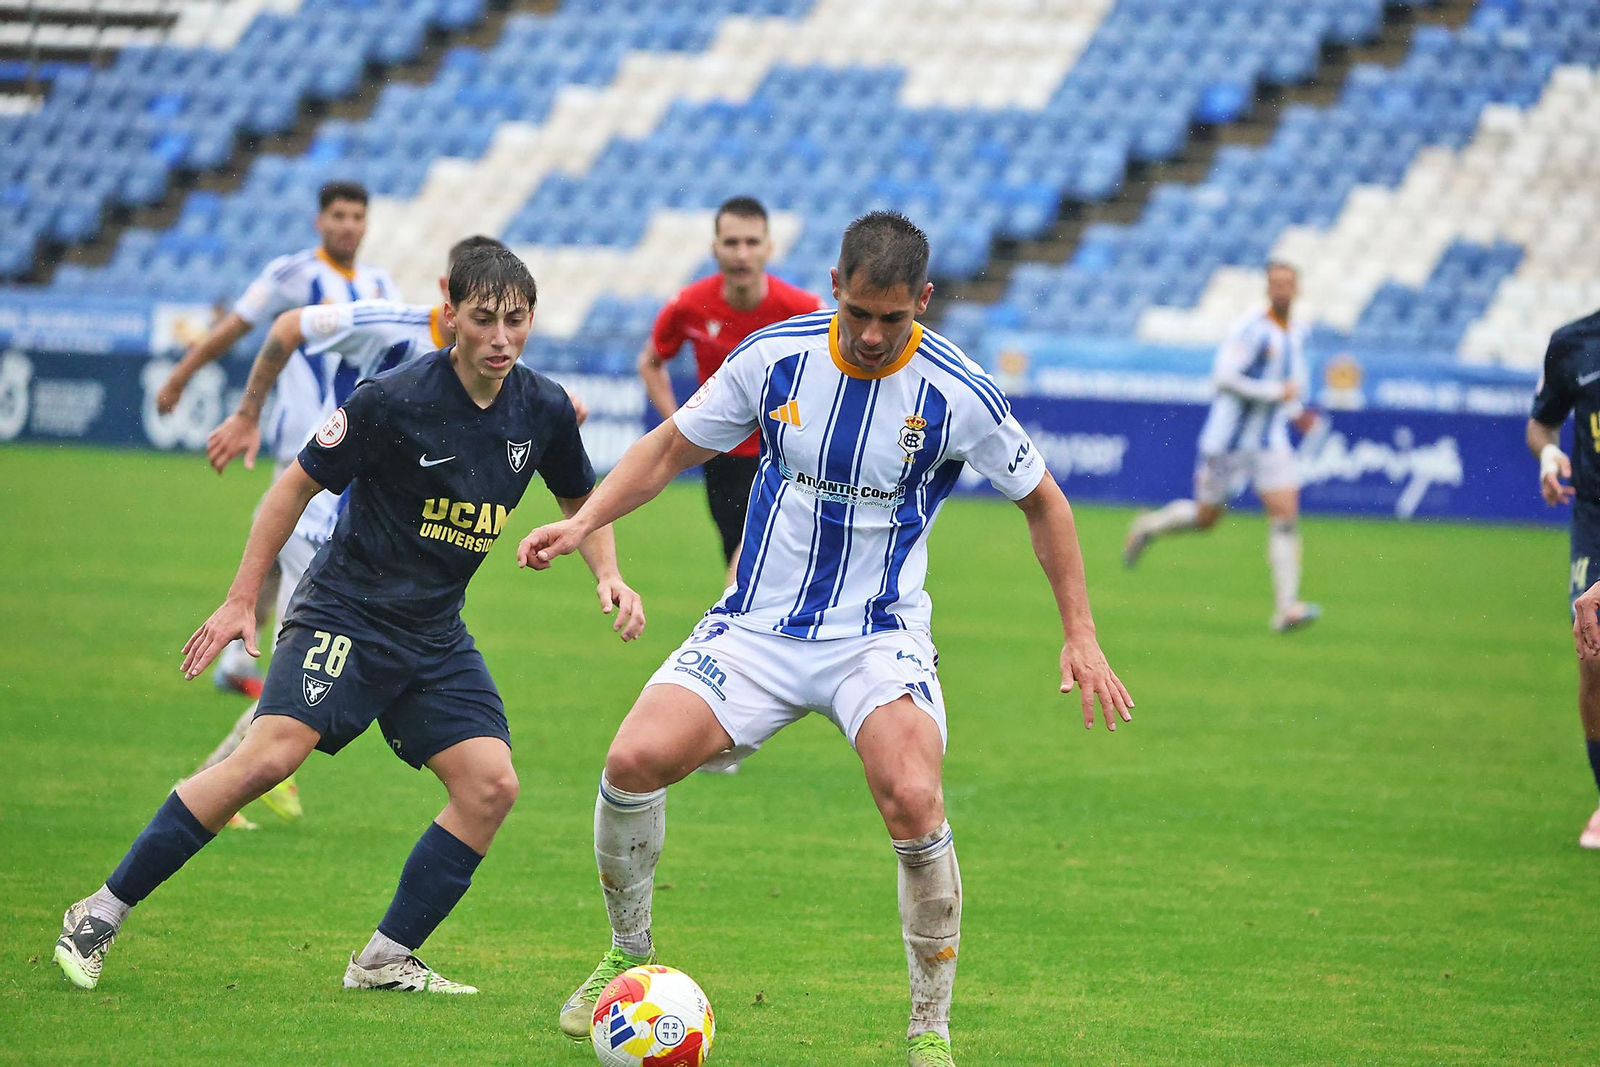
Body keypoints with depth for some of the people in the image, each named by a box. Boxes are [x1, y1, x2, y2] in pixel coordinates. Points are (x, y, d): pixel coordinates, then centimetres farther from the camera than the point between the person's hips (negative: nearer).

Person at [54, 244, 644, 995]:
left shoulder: (543, 410, 0)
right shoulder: (394, 399, -16)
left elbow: (581, 501, 20)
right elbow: (298, 485, -6)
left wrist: (608, 575, 2)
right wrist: (241, 600, -6)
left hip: (435, 636, 6)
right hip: (344, 614, -6)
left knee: (491, 784, -11)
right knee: (270, 757, -23)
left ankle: (386, 959, 0)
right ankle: (101, 915, -15)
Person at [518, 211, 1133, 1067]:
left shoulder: (957, 394, -12)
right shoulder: (774, 355, -7)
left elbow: (1041, 502, 4)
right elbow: (671, 448, 8)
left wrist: (1080, 636, 2)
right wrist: (584, 522, -6)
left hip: (878, 638, -2)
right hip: (756, 628, 2)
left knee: (913, 802, -29)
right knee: (633, 761, -19)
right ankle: (629, 958, 9)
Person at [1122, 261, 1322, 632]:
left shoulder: (1298, 331, 8)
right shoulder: (1250, 328, -16)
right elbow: (1224, 376, -23)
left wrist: (1296, 410, 14)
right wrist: (1276, 392, -21)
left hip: (1270, 440, 5)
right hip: (1229, 438, -5)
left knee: (1286, 516, -11)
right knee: (1205, 517, 8)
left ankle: (1286, 608, -13)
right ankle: (1149, 526, 40)